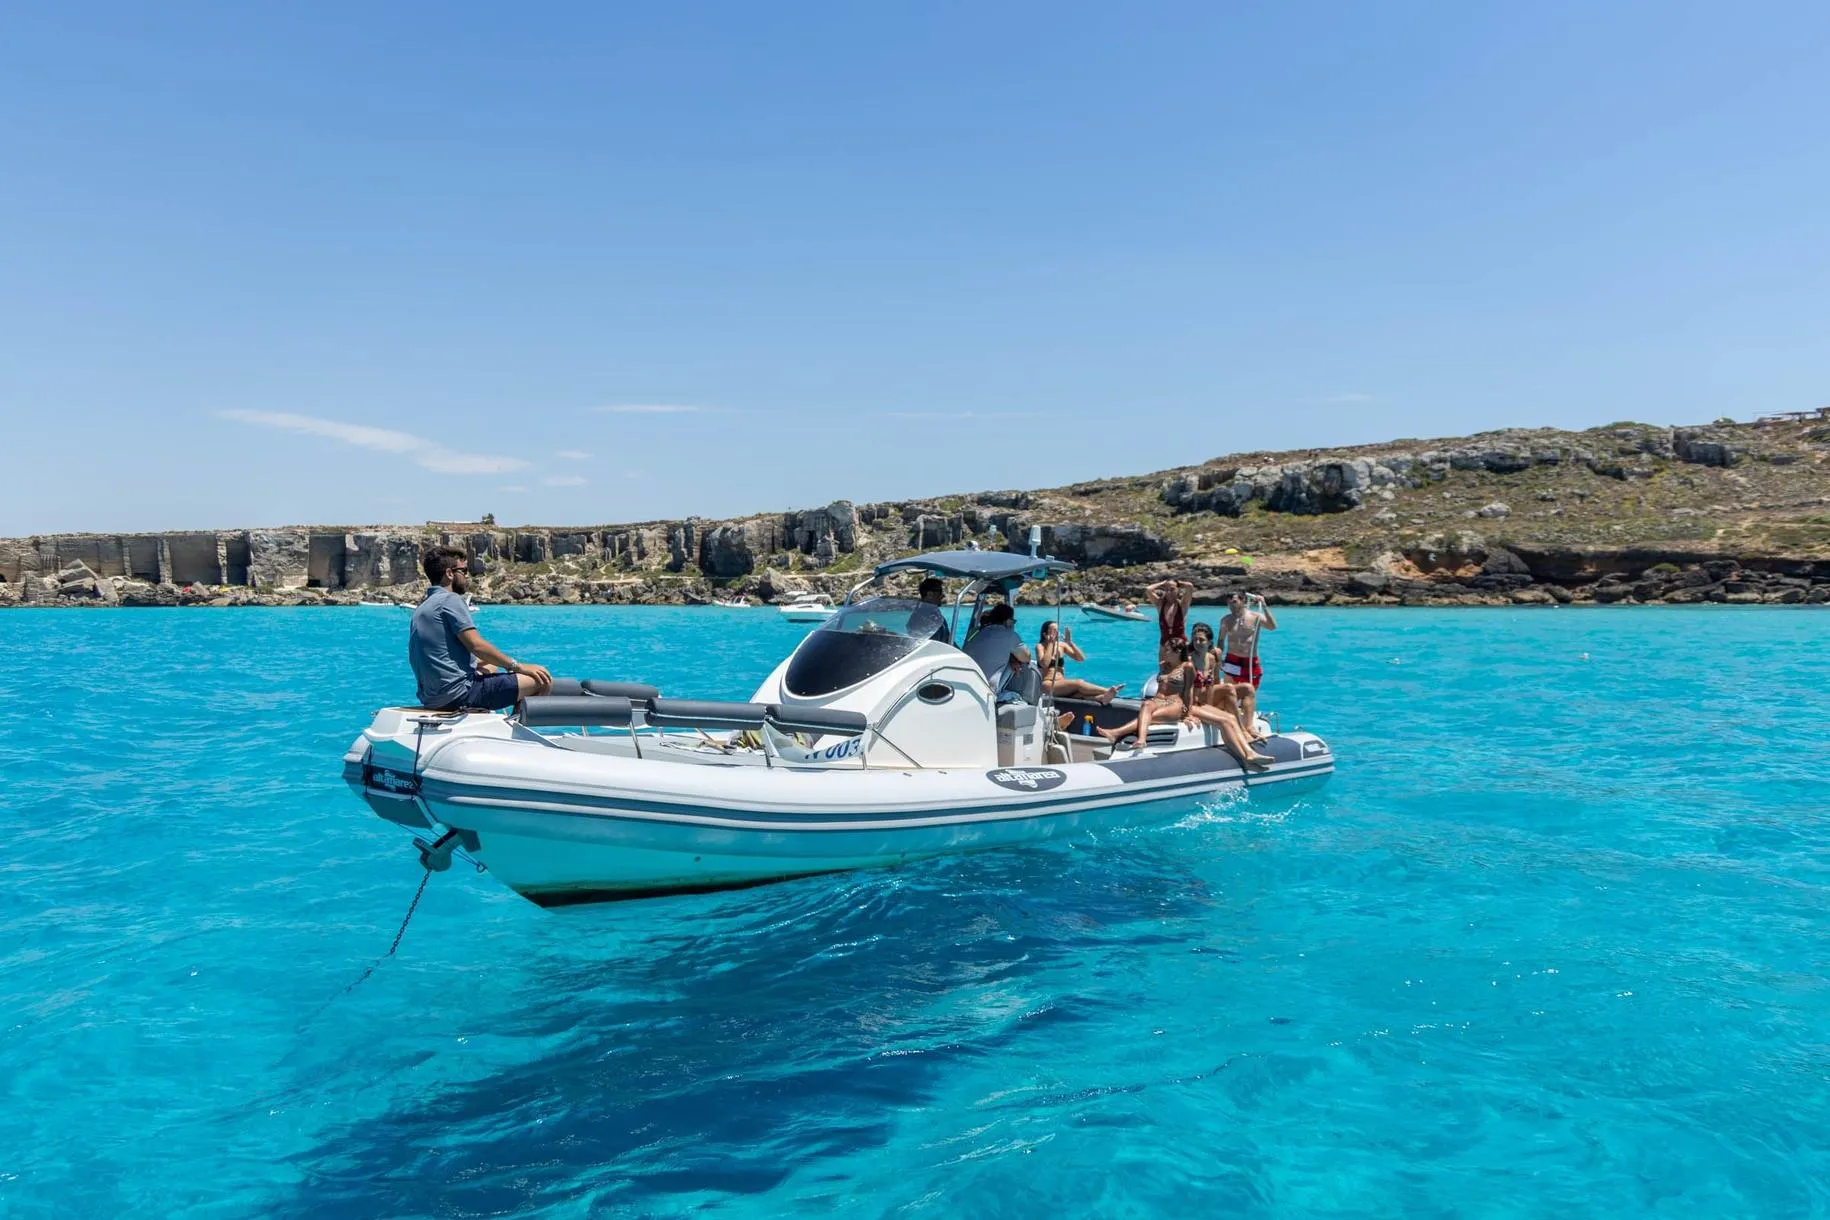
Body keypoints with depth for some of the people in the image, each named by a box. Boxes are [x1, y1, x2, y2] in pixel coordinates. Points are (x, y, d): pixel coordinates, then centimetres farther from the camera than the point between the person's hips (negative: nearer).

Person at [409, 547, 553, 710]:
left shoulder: (422, 608, 20)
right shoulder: (450, 599, -9)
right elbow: (476, 645, -18)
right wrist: (518, 666, -12)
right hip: (459, 692, -11)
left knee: (491, 667, 38)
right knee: (541, 681, -11)